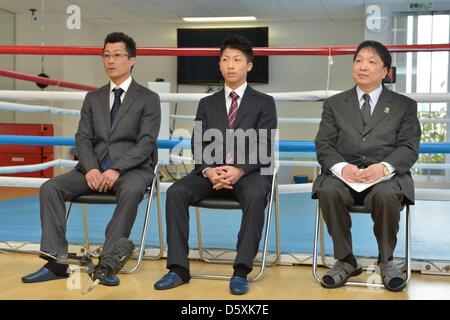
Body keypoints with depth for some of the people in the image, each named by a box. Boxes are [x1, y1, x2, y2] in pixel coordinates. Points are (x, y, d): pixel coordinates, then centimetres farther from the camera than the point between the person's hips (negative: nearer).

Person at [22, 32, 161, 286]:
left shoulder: (148, 99, 3)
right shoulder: (93, 98, 17)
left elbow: (146, 143, -8)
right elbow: (83, 139, 9)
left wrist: (117, 169, -20)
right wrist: (91, 168, -12)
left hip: (132, 168, -4)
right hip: (95, 168, 4)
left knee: (131, 192, -39)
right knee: (50, 188, -19)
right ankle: (56, 262, -21)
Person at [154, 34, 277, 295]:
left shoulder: (264, 103, 8)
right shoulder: (207, 104, 17)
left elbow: (264, 147, -4)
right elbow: (199, 146, 7)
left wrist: (239, 169, -22)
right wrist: (208, 170, -16)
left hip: (249, 172, -3)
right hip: (211, 171, 3)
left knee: (256, 195, -37)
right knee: (176, 192, -25)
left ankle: (241, 271, -30)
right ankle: (179, 268, -22)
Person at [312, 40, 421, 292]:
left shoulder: (404, 105, 14)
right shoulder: (334, 104, 17)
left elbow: (409, 147, 3)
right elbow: (324, 144, 6)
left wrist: (384, 167, -19)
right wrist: (341, 167, -16)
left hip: (386, 176, -1)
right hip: (344, 174, 1)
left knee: (385, 196, -35)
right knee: (329, 192, -32)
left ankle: (386, 260, -9)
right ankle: (346, 261, -13)